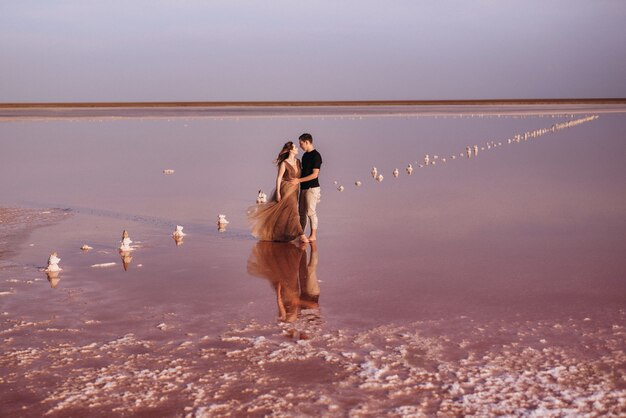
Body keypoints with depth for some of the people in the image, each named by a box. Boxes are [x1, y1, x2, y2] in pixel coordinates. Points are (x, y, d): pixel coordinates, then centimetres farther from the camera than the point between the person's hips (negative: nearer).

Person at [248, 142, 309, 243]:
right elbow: (279, 178, -9)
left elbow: (300, 175, 15)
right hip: (286, 189, -7)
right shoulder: (284, 163, -10)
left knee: (284, 213, 10)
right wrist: (278, 193, -13)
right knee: (292, 211, -11)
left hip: (294, 190, 7)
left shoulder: (298, 162, 8)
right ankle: (301, 235, -14)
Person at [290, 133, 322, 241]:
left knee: (311, 211, -6)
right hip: (303, 188, 8)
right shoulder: (305, 155, 13)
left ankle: (313, 235, 0)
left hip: (312, 188, -8)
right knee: (302, 211, 10)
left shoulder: (316, 155, -13)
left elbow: (314, 175, -17)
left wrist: (299, 180, -17)